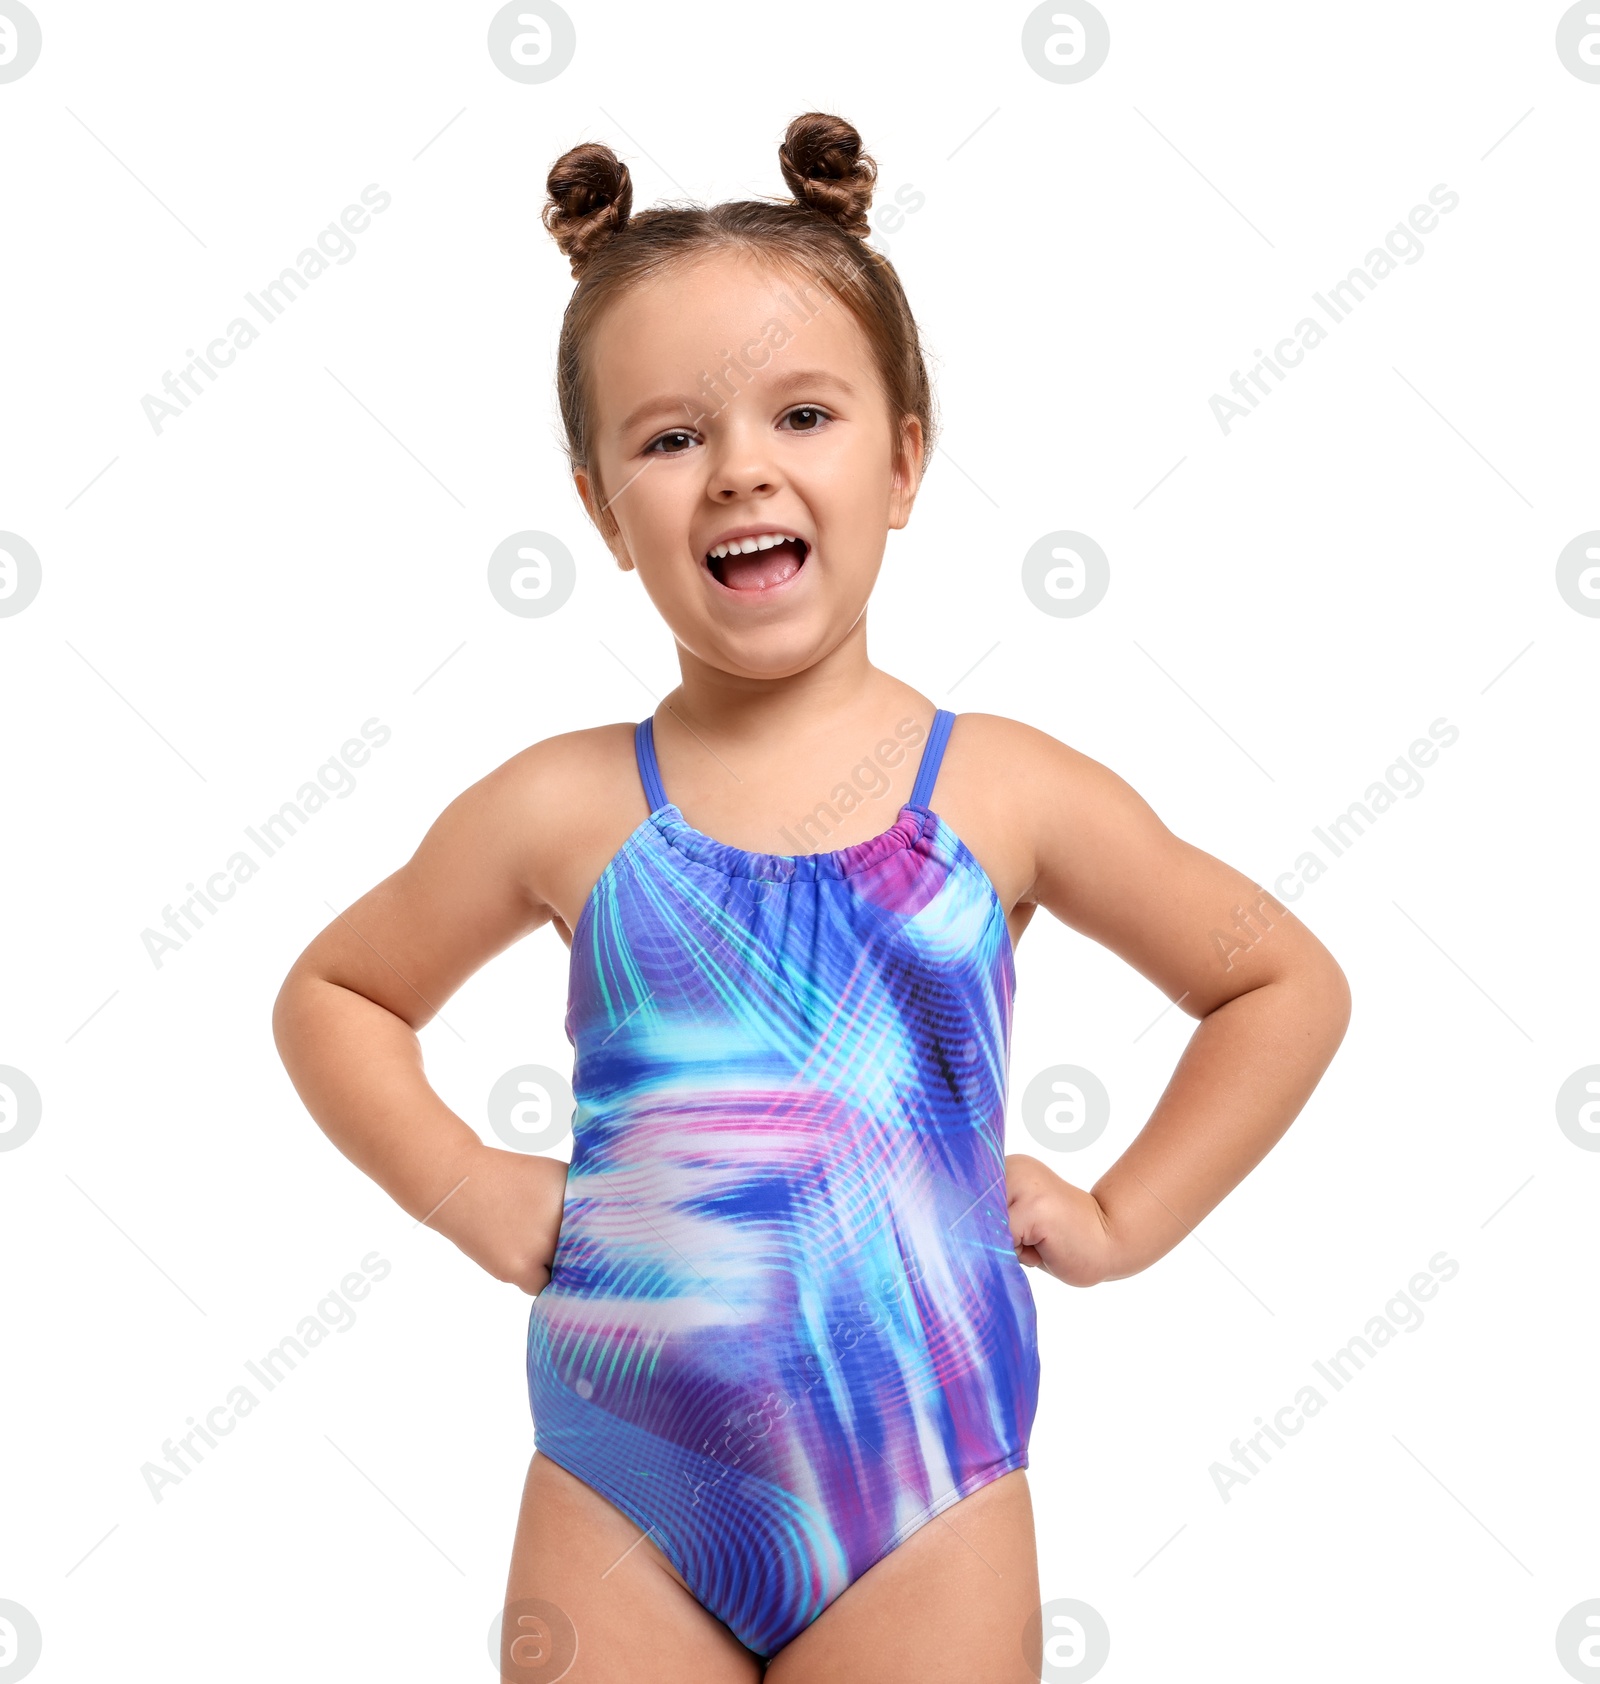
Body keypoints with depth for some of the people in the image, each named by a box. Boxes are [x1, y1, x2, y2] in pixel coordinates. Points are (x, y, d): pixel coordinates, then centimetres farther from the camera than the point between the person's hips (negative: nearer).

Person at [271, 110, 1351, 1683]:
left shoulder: (1004, 790, -4)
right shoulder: (564, 808, -3)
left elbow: (1288, 983, 9)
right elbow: (332, 993, 14)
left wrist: (1120, 1218, 3)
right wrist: (469, 1190, 1)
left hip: (924, 1495, 0)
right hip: (621, 1496, 1)